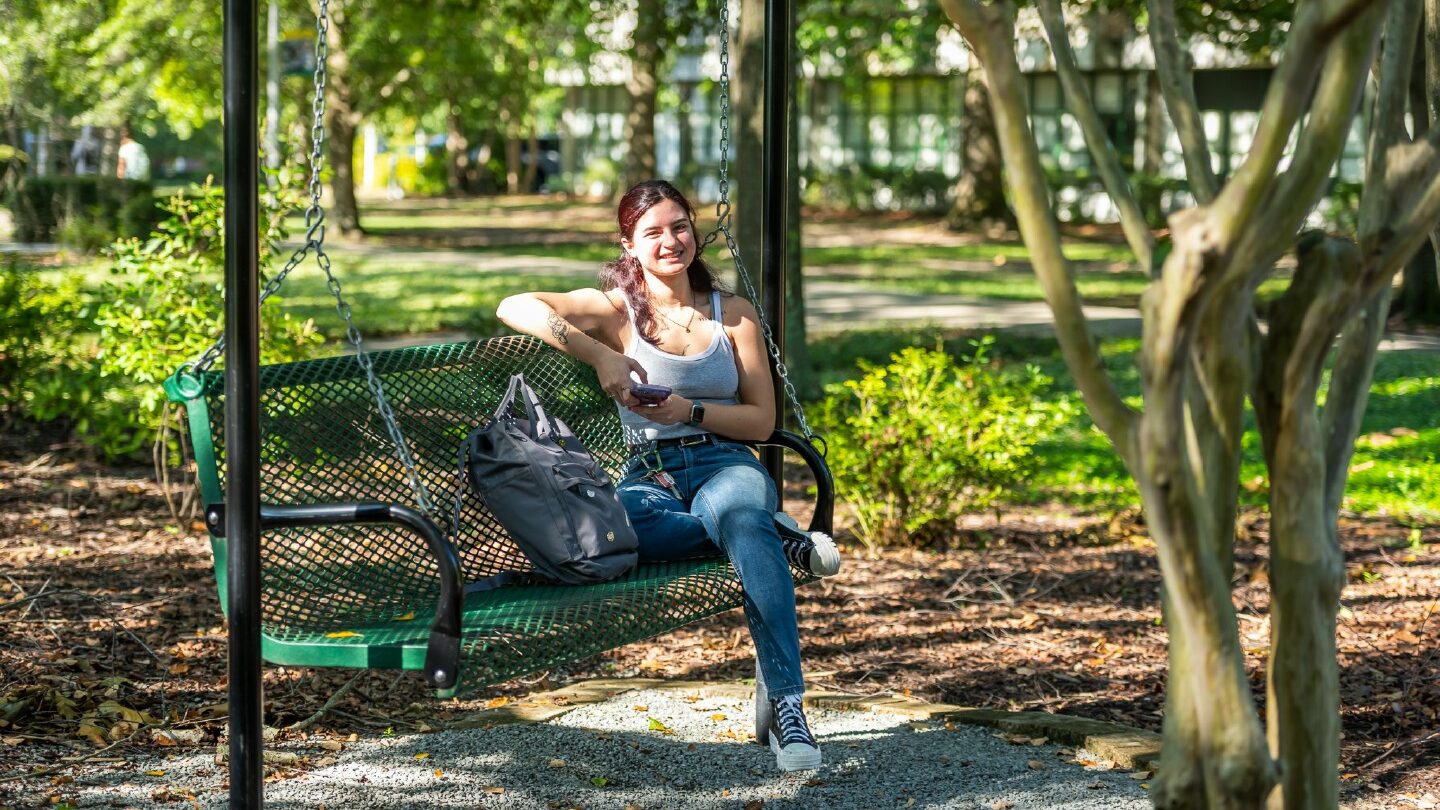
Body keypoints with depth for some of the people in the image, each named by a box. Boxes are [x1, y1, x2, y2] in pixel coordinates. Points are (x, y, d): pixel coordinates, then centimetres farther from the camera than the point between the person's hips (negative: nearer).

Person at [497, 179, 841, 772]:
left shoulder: (733, 313, 15)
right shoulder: (615, 309, 9)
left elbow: (761, 421, 10)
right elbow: (514, 308, -6)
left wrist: (689, 411, -8)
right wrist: (600, 355, -15)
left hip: (726, 465, 0)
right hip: (650, 478, 0)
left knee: (741, 516, -40)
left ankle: (785, 705, -44)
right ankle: (775, 538, -27)